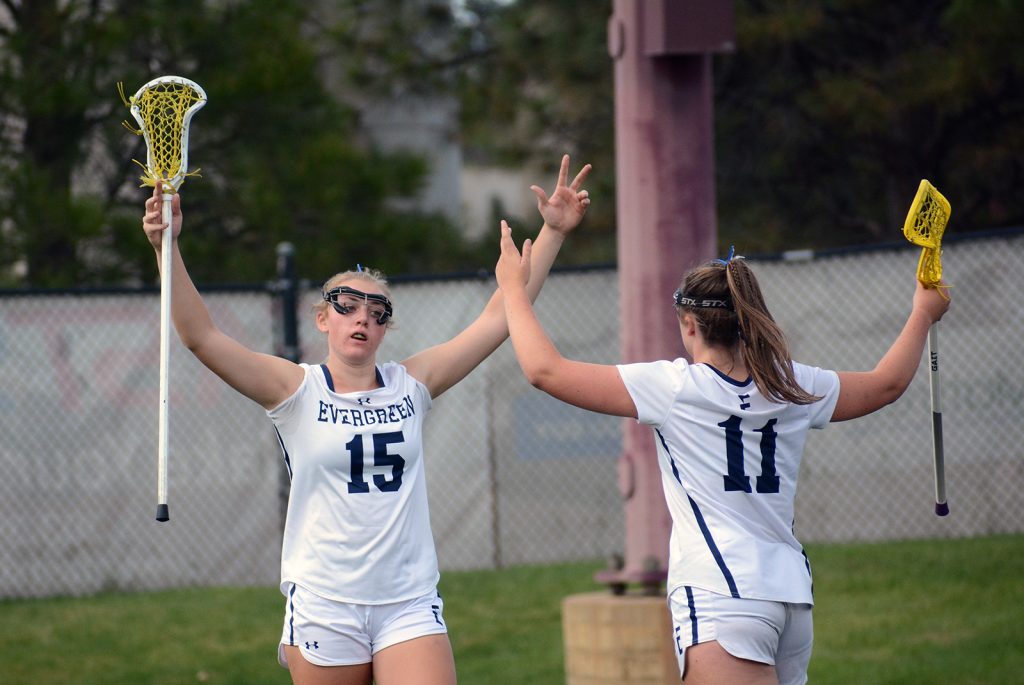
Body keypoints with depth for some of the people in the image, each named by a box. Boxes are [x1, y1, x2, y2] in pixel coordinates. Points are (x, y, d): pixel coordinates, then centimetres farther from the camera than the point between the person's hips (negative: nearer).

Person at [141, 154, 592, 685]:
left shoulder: (410, 384, 6)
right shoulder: (298, 390, -1)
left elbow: (497, 318, 6)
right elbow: (201, 336, -10)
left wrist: (553, 232, 2)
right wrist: (168, 248, -21)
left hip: (410, 606, 2)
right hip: (323, 611, -2)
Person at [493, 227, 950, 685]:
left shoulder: (674, 387, -4)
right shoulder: (792, 386, 11)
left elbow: (545, 370, -3)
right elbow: (886, 384, 30)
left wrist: (514, 287, 12)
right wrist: (922, 314, 47)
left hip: (722, 598, -7)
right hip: (792, 592, 7)